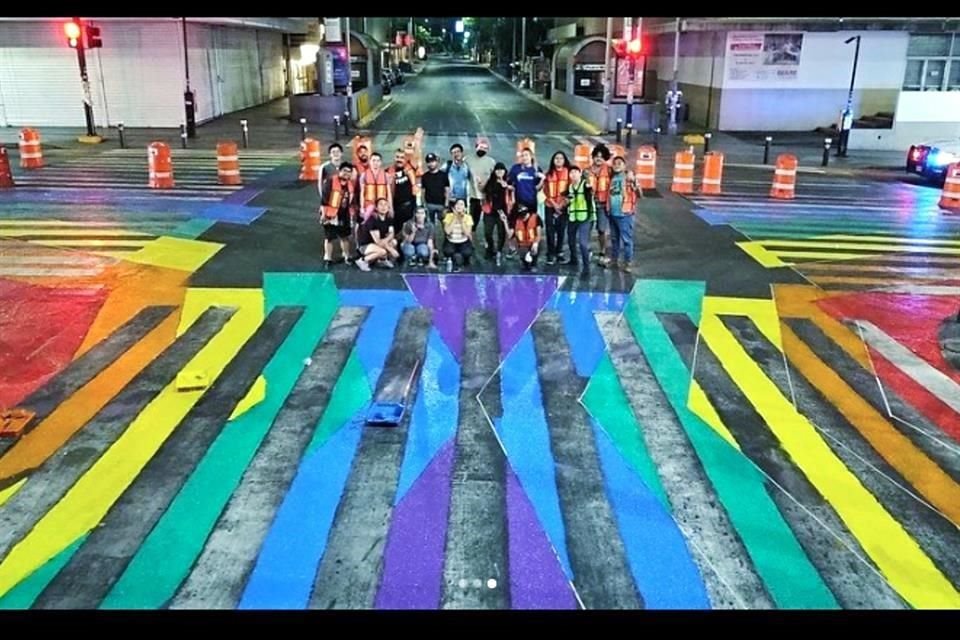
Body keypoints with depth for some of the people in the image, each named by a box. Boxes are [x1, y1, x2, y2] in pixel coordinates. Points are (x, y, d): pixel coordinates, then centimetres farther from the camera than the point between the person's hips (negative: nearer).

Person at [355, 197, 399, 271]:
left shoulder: (388, 219, -1)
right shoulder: (372, 220, -24)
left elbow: (391, 234, -6)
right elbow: (378, 241, -26)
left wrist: (386, 240, -28)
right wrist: (391, 250, -24)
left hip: (377, 243, 8)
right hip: (364, 245, -8)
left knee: (394, 242, -9)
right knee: (382, 251, -32)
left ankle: (383, 259, 11)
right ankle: (363, 261, -12)